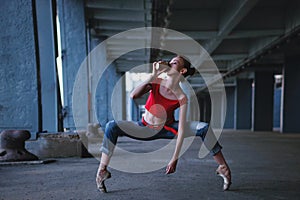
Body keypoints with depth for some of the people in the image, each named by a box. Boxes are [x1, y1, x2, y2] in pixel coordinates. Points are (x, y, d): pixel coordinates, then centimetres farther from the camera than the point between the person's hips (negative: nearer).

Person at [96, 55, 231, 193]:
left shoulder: (181, 97, -20)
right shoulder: (156, 83, -14)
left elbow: (181, 130, -23)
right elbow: (133, 96, -30)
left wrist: (174, 158, -27)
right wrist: (153, 76, -33)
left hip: (168, 129, -1)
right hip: (145, 129, 2)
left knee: (204, 128, -20)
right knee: (112, 127, -24)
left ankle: (223, 167, -5)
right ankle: (102, 170, -14)